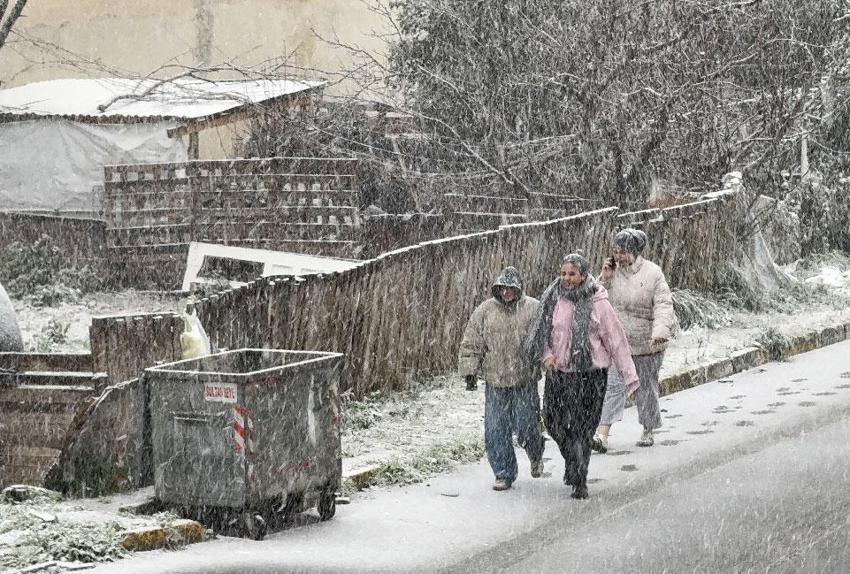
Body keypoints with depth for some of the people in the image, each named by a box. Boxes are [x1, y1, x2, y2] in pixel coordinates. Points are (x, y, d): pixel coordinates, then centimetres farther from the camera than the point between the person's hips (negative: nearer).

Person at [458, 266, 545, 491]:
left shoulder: (533, 309, 0)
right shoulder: (484, 311, 3)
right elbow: (471, 344, 6)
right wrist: (470, 372, 1)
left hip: (525, 380, -2)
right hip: (495, 382, 2)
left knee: (526, 426, -3)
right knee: (496, 430, 0)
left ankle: (536, 455, 31)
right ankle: (504, 474, 13)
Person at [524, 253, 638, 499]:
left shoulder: (597, 303, -8)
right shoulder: (552, 299, 2)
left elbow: (616, 340, -6)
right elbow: (538, 331, 11)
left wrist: (629, 375, -8)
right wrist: (545, 354, -8)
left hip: (590, 375, -4)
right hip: (558, 373, 4)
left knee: (582, 429, -4)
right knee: (554, 422, 12)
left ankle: (580, 483, 5)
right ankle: (572, 459, 40)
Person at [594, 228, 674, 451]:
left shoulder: (653, 273, -8)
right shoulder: (612, 272, 3)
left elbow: (663, 305, -15)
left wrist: (661, 331, -30)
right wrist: (604, 279, -8)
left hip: (646, 343, -2)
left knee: (646, 388, 12)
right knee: (612, 386, -9)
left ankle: (648, 431, 30)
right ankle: (602, 434, -16)